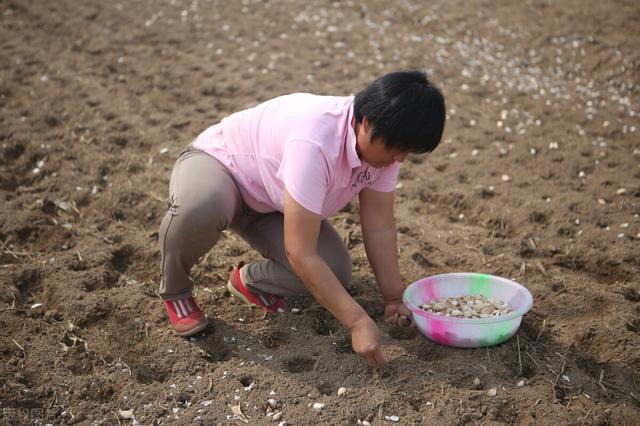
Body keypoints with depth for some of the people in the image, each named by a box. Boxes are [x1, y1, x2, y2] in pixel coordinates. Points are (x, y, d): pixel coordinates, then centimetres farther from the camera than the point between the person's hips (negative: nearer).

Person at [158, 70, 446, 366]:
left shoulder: (382, 142, -18)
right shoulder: (314, 144, -42)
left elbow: (379, 227, -8)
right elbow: (300, 253, -40)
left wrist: (394, 297, -9)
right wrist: (357, 322, -37)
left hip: (268, 205, 6)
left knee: (334, 272, -19)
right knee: (201, 207, -43)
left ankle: (249, 280, 10)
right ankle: (174, 289, -10)